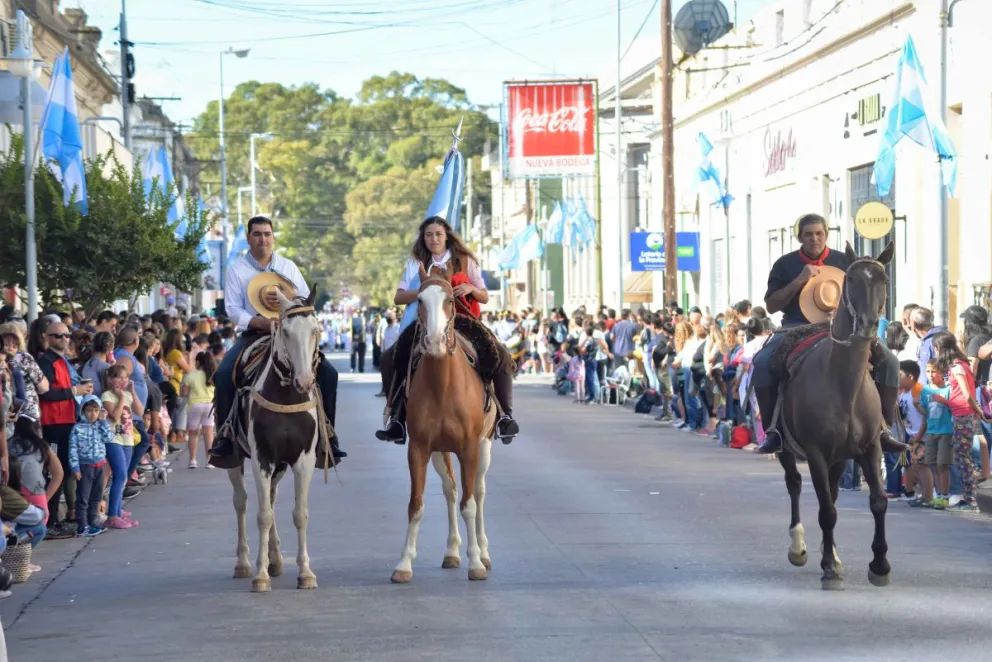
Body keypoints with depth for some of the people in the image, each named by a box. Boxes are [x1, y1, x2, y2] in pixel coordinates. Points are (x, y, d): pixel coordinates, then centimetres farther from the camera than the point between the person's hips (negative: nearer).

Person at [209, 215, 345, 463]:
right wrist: (260, 322, -24)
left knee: (328, 373, -15)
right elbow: (233, 308, -6)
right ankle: (224, 436, -13)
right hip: (253, 333, -2)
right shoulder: (237, 269, 2)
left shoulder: (288, 266, 10)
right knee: (223, 375, -27)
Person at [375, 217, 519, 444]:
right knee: (394, 359, -27)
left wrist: (471, 289, -13)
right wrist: (422, 292, -16)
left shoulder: (464, 261, 10)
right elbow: (398, 298, 4)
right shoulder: (416, 263, 13)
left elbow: (485, 297, 10)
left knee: (501, 357, -25)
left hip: (461, 322, 0)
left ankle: (506, 416, -21)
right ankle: (397, 419, -25)